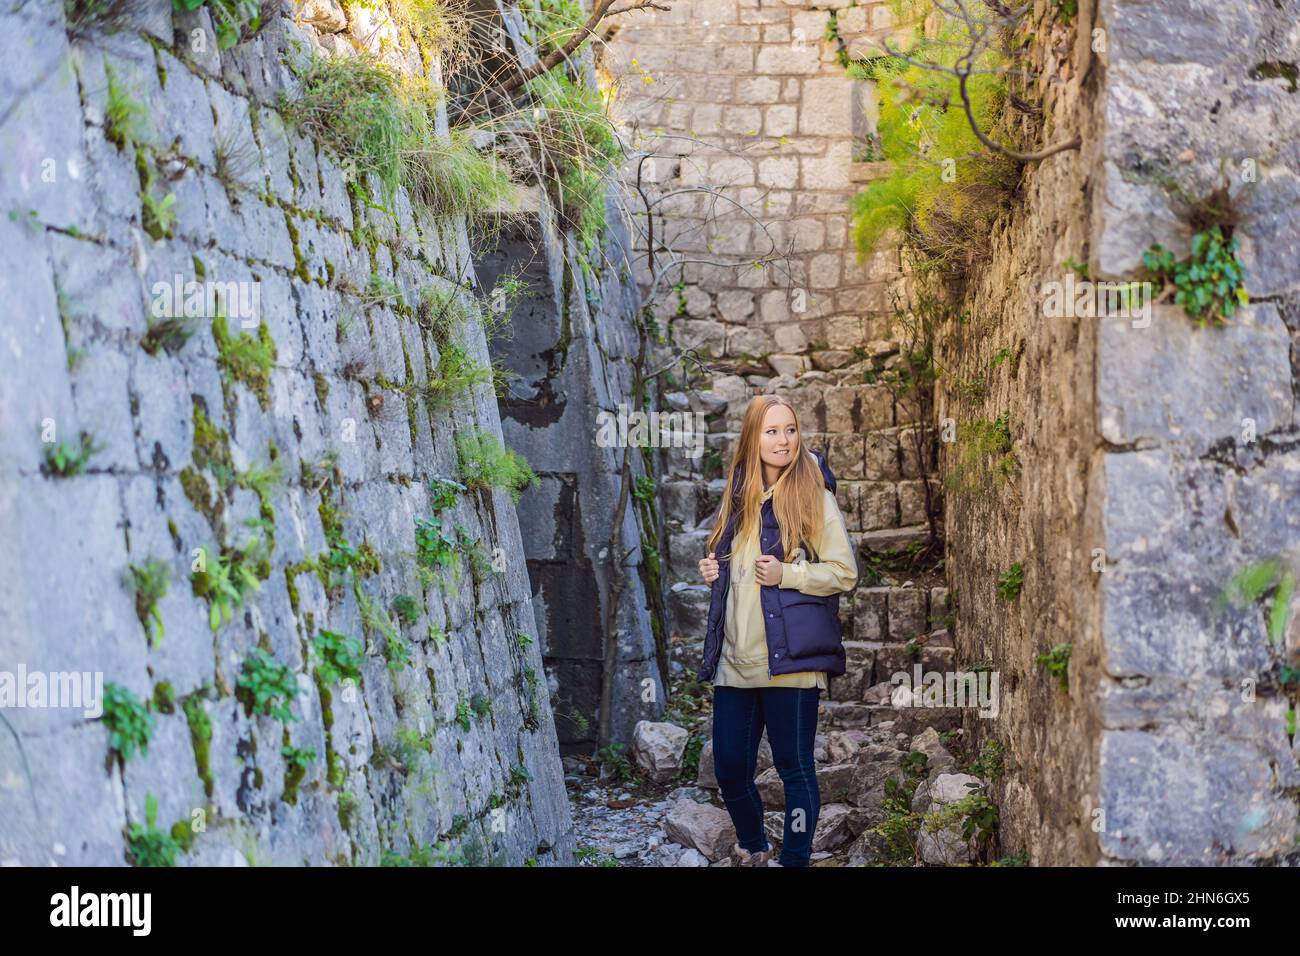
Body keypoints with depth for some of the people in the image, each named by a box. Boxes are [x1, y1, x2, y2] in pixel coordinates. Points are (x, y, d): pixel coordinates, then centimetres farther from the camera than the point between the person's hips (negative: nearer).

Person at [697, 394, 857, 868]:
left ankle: (794, 859, 12)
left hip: (788, 660, -6)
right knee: (729, 770, 10)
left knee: (794, 767, -1)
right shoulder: (738, 499, 14)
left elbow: (844, 572, -5)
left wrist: (786, 574, -17)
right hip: (735, 661, 6)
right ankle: (753, 849, 34)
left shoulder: (813, 497, -3)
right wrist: (714, 571, 7)